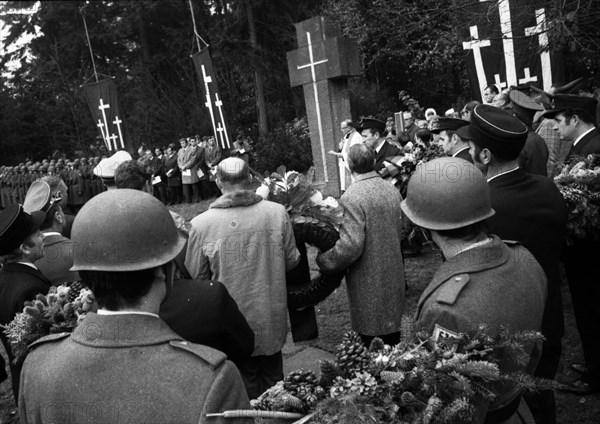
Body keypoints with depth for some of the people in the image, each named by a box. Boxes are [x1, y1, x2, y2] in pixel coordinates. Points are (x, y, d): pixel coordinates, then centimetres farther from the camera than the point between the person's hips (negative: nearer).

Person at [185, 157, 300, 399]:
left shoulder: (201, 224, -18)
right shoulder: (277, 213, -14)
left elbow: (195, 277, -7)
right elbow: (291, 261, -3)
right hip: (272, 321, 2)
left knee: (247, 385, 20)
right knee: (272, 380, 24)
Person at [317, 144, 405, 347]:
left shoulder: (351, 198, -21)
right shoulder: (393, 190, 2)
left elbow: (351, 245, -25)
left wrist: (324, 261, -10)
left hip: (368, 282, -7)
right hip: (394, 275, 7)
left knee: (371, 340, 6)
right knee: (392, 333, 20)